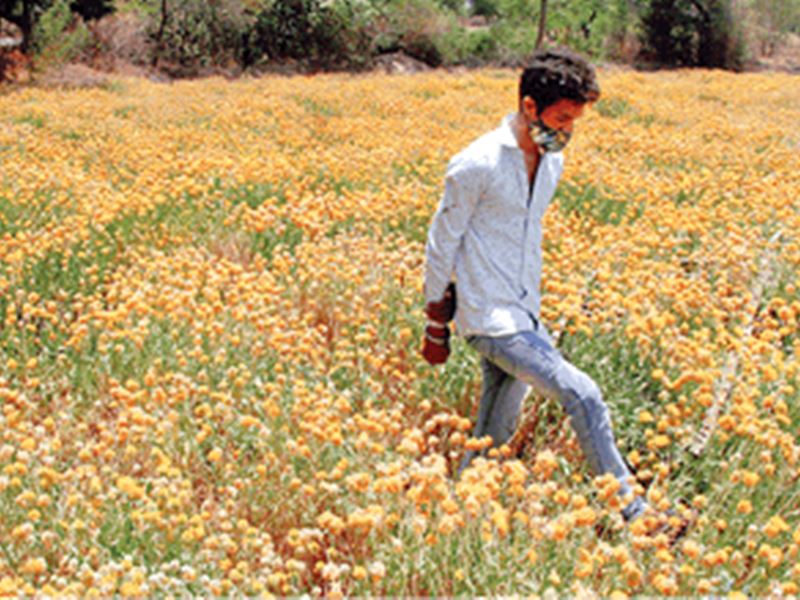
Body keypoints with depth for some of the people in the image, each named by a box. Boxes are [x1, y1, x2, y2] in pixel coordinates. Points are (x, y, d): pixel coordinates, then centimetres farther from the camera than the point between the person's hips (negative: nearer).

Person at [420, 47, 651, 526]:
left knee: (496, 436, 12)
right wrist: (436, 326, -2)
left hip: (525, 317, 8)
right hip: (490, 319, -8)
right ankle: (631, 509, -5)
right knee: (583, 396, -16)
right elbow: (442, 245, -8)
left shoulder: (552, 163, 8)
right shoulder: (477, 166, -16)